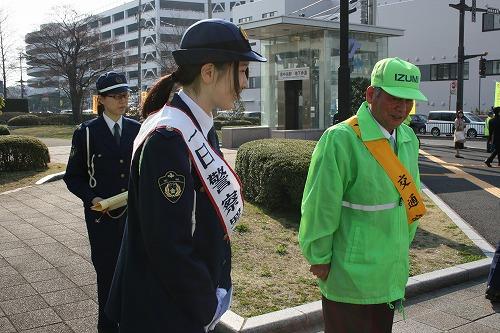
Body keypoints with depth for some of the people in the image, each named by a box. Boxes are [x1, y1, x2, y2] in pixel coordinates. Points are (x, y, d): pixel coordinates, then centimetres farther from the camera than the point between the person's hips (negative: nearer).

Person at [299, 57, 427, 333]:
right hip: (350, 277, -7)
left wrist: (403, 244, 17)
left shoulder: (408, 138, 4)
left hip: (392, 272, 7)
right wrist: (320, 259, -10)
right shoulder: (340, 139, -20)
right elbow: (320, 207, -17)